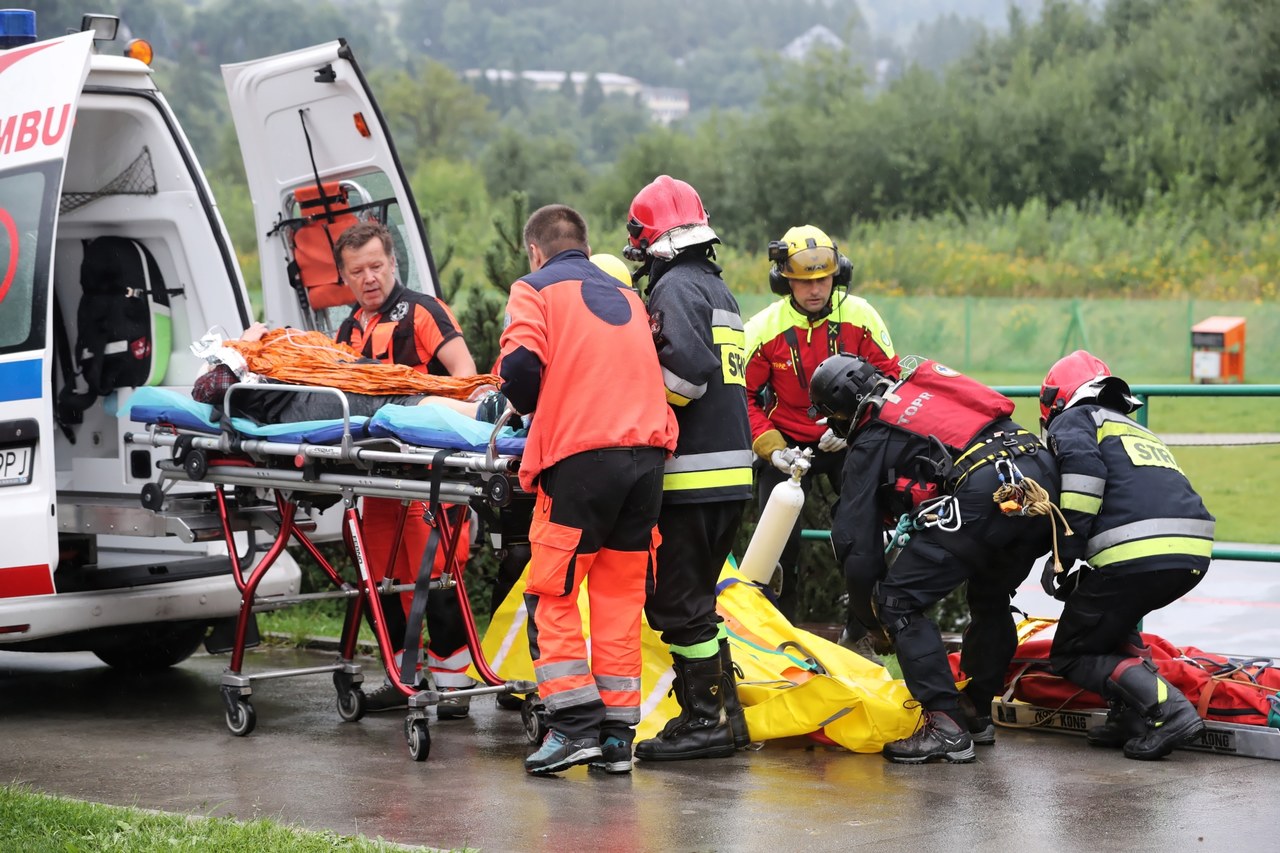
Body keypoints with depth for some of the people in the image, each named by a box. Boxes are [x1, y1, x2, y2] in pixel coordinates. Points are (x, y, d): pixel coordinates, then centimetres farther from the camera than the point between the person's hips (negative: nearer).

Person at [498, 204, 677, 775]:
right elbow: (646, 371, 19)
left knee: (552, 596, 2)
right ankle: (618, 735, 8)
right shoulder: (627, 297, 26)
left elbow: (521, 364, -10)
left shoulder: (536, 289, 7)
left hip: (580, 455, -5)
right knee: (620, 597, 9)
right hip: (648, 452, 5)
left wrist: (527, 406, 11)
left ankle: (574, 726, -6)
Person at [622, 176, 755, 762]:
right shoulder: (718, 289, 19)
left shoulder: (674, 288, -10)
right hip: (730, 474, 10)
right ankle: (724, 717, 19)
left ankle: (704, 720, 0)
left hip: (691, 476, -10)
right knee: (692, 598, 16)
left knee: (677, 602, -3)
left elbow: (690, 369, -24)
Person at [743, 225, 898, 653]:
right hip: (788, 442, -1)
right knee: (779, 539, -8)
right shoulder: (763, 329, -13)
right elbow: (742, 396, -6)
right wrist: (771, 448, -18)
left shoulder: (860, 317, -9)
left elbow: (888, 377, -3)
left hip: (849, 442, 1)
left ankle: (859, 634, 12)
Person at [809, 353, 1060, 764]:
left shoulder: (870, 444, 12)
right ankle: (976, 713, 36)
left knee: (898, 600, 1)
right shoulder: (925, 386, 30)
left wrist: (866, 615, 24)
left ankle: (945, 728, -5)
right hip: (1044, 479, 8)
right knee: (990, 596, 30)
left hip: (984, 496, -8)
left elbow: (857, 539, 11)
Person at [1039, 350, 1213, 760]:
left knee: (1071, 654, 8)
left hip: (1137, 553, -7)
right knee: (1110, 618, 33)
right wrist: (1085, 578, 31)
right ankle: (1132, 713, 12)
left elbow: (1084, 466, -9)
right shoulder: (1141, 432, 36)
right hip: (1194, 555, 7)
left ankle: (1168, 709, -12)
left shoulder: (1072, 420, 13)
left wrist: (1065, 552, -9)